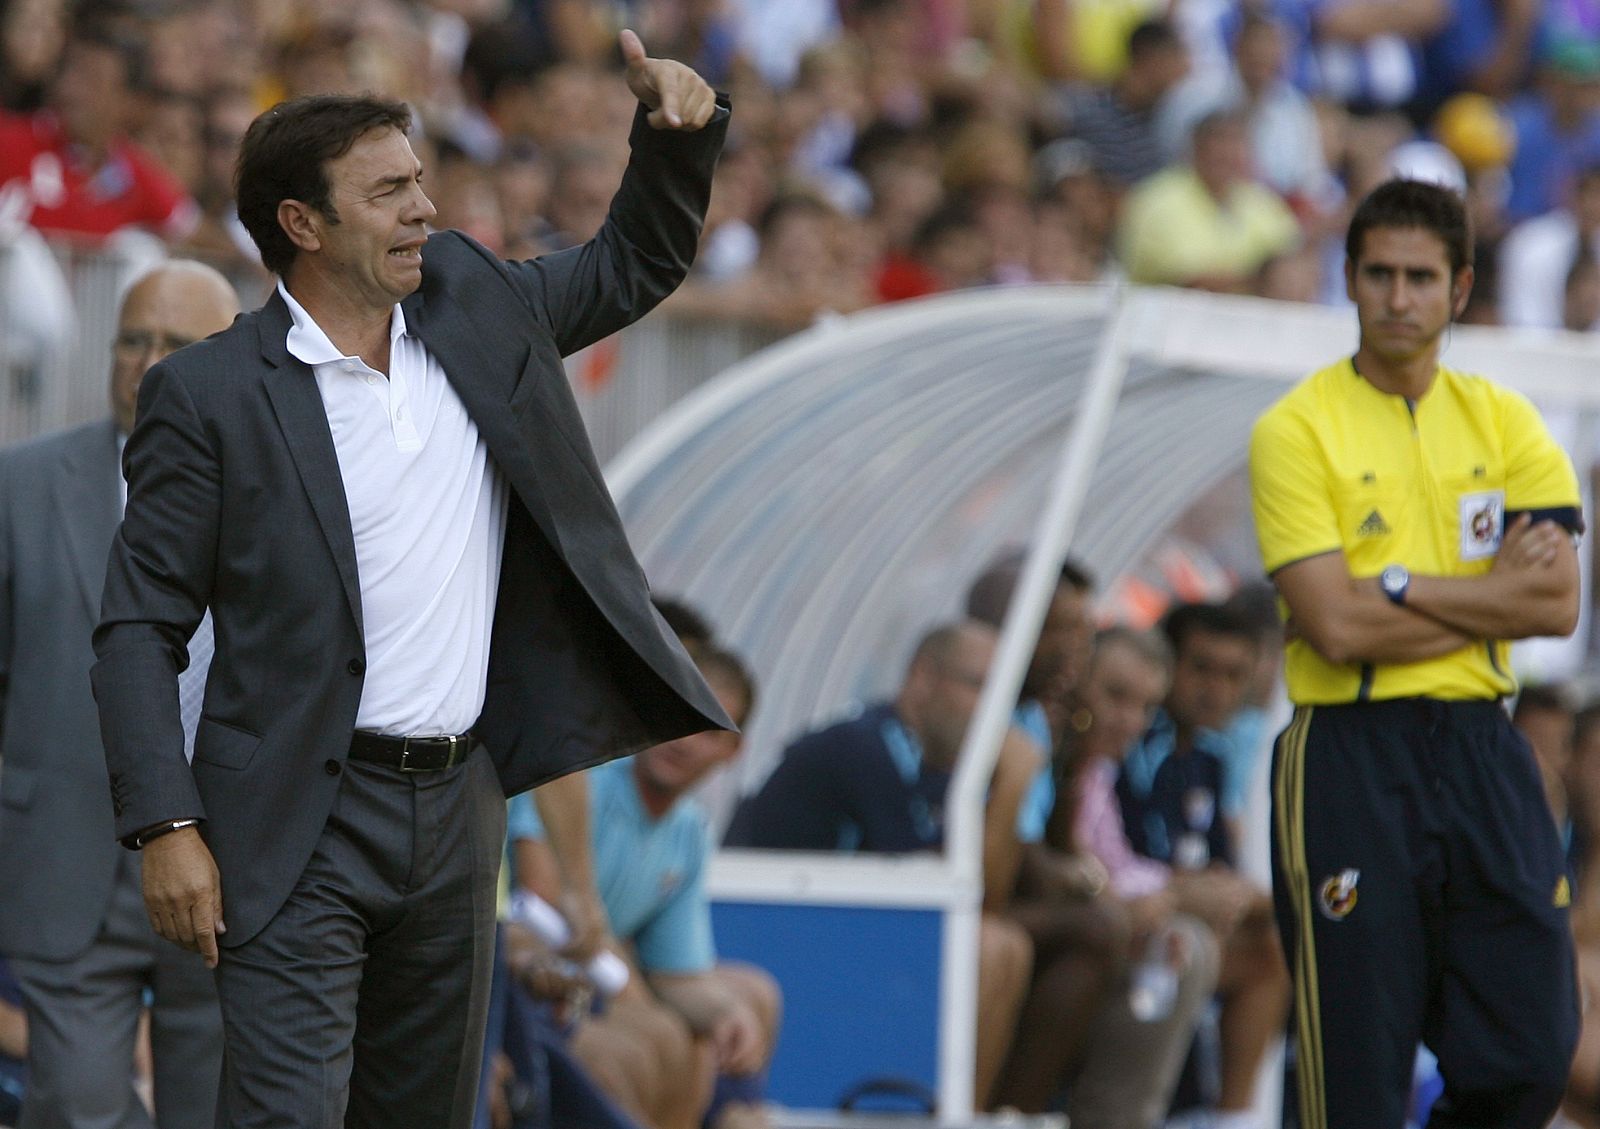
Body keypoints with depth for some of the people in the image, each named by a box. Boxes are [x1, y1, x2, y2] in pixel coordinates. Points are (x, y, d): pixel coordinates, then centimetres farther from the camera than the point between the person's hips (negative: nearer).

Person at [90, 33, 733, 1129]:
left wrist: (679, 133, 4)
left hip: (459, 801, 6)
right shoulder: (210, 396, -7)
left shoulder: (471, 301, 8)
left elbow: (635, 265, 24)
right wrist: (166, 826, -15)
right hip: (303, 829, -6)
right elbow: (140, 627, -6)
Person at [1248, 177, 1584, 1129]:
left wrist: (1398, 587, -10)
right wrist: (1490, 594, -6)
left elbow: (1557, 605, -2)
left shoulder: (1505, 420, 9)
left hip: (1483, 754, 4)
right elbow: (1336, 627, -14)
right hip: (1350, 757, -4)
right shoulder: (1296, 431, -4)